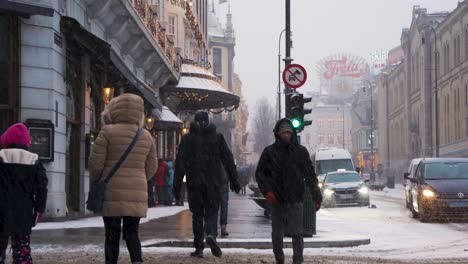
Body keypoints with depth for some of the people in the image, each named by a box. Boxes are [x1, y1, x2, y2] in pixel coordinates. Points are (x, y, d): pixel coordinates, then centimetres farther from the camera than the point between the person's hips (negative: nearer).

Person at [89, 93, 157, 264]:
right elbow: (151, 168, 13)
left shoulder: (108, 132, -5)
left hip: (113, 193, -3)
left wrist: (95, 183, 11)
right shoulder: (147, 137, 9)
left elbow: (95, 163, -6)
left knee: (112, 234, 4)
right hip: (137, 194, 3)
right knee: (132, 232, 10)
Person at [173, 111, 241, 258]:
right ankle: (211, 235, -23)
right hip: (213, 183, 0)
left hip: (194, 184, 0)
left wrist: (177, 186, 2)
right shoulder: (217, 137, 4)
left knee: (197, 215, 7)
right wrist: (234, 181, 8)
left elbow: (180, 164, -1)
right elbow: (229, 161, 4)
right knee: (212, 212, 6)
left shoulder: (187, 139, 2)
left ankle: (199, 248, 5)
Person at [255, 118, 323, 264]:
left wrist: (317, 197, 2)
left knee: (297, 233, -6)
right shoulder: (269, 152, 4)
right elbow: (260, 174, 7)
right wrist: (267, 191, -8)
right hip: (276, 200, 1)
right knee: (277, 234, 9)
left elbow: (310, 175, 7)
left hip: (295, 199, -1)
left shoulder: (301, 151, 5)